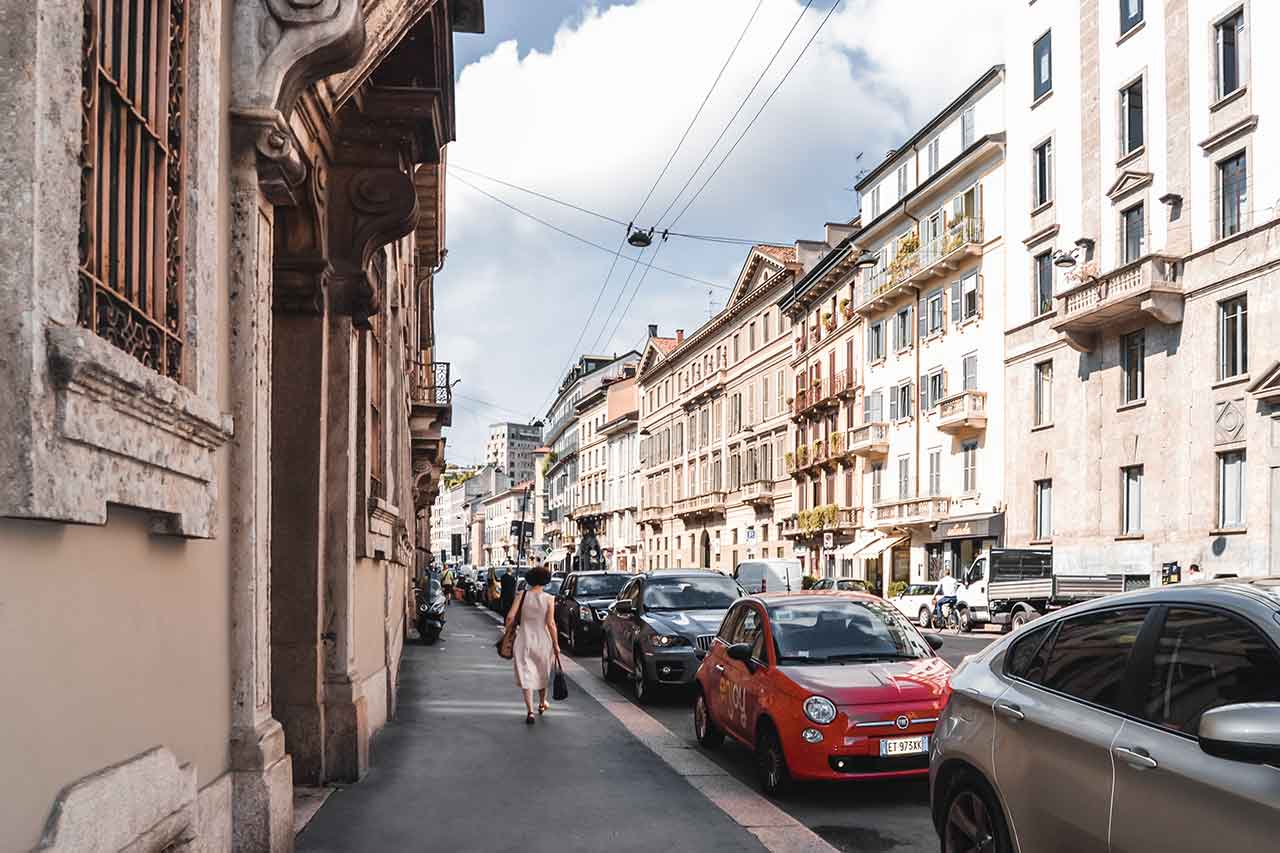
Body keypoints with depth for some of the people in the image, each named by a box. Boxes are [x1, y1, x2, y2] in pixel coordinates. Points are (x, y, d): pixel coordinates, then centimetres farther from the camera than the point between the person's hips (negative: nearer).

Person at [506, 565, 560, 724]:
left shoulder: (523, 595, -6)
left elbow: (510, 616, -11)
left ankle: (530, 711, -5)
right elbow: (551, 623, -10)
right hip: (543, 640, 1)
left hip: (524, 640, -1)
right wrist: (556, 645, -2)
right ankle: (542, 703, 41)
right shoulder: (548, 599, -8)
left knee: (526, 676, 4)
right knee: (542, 673, 22)